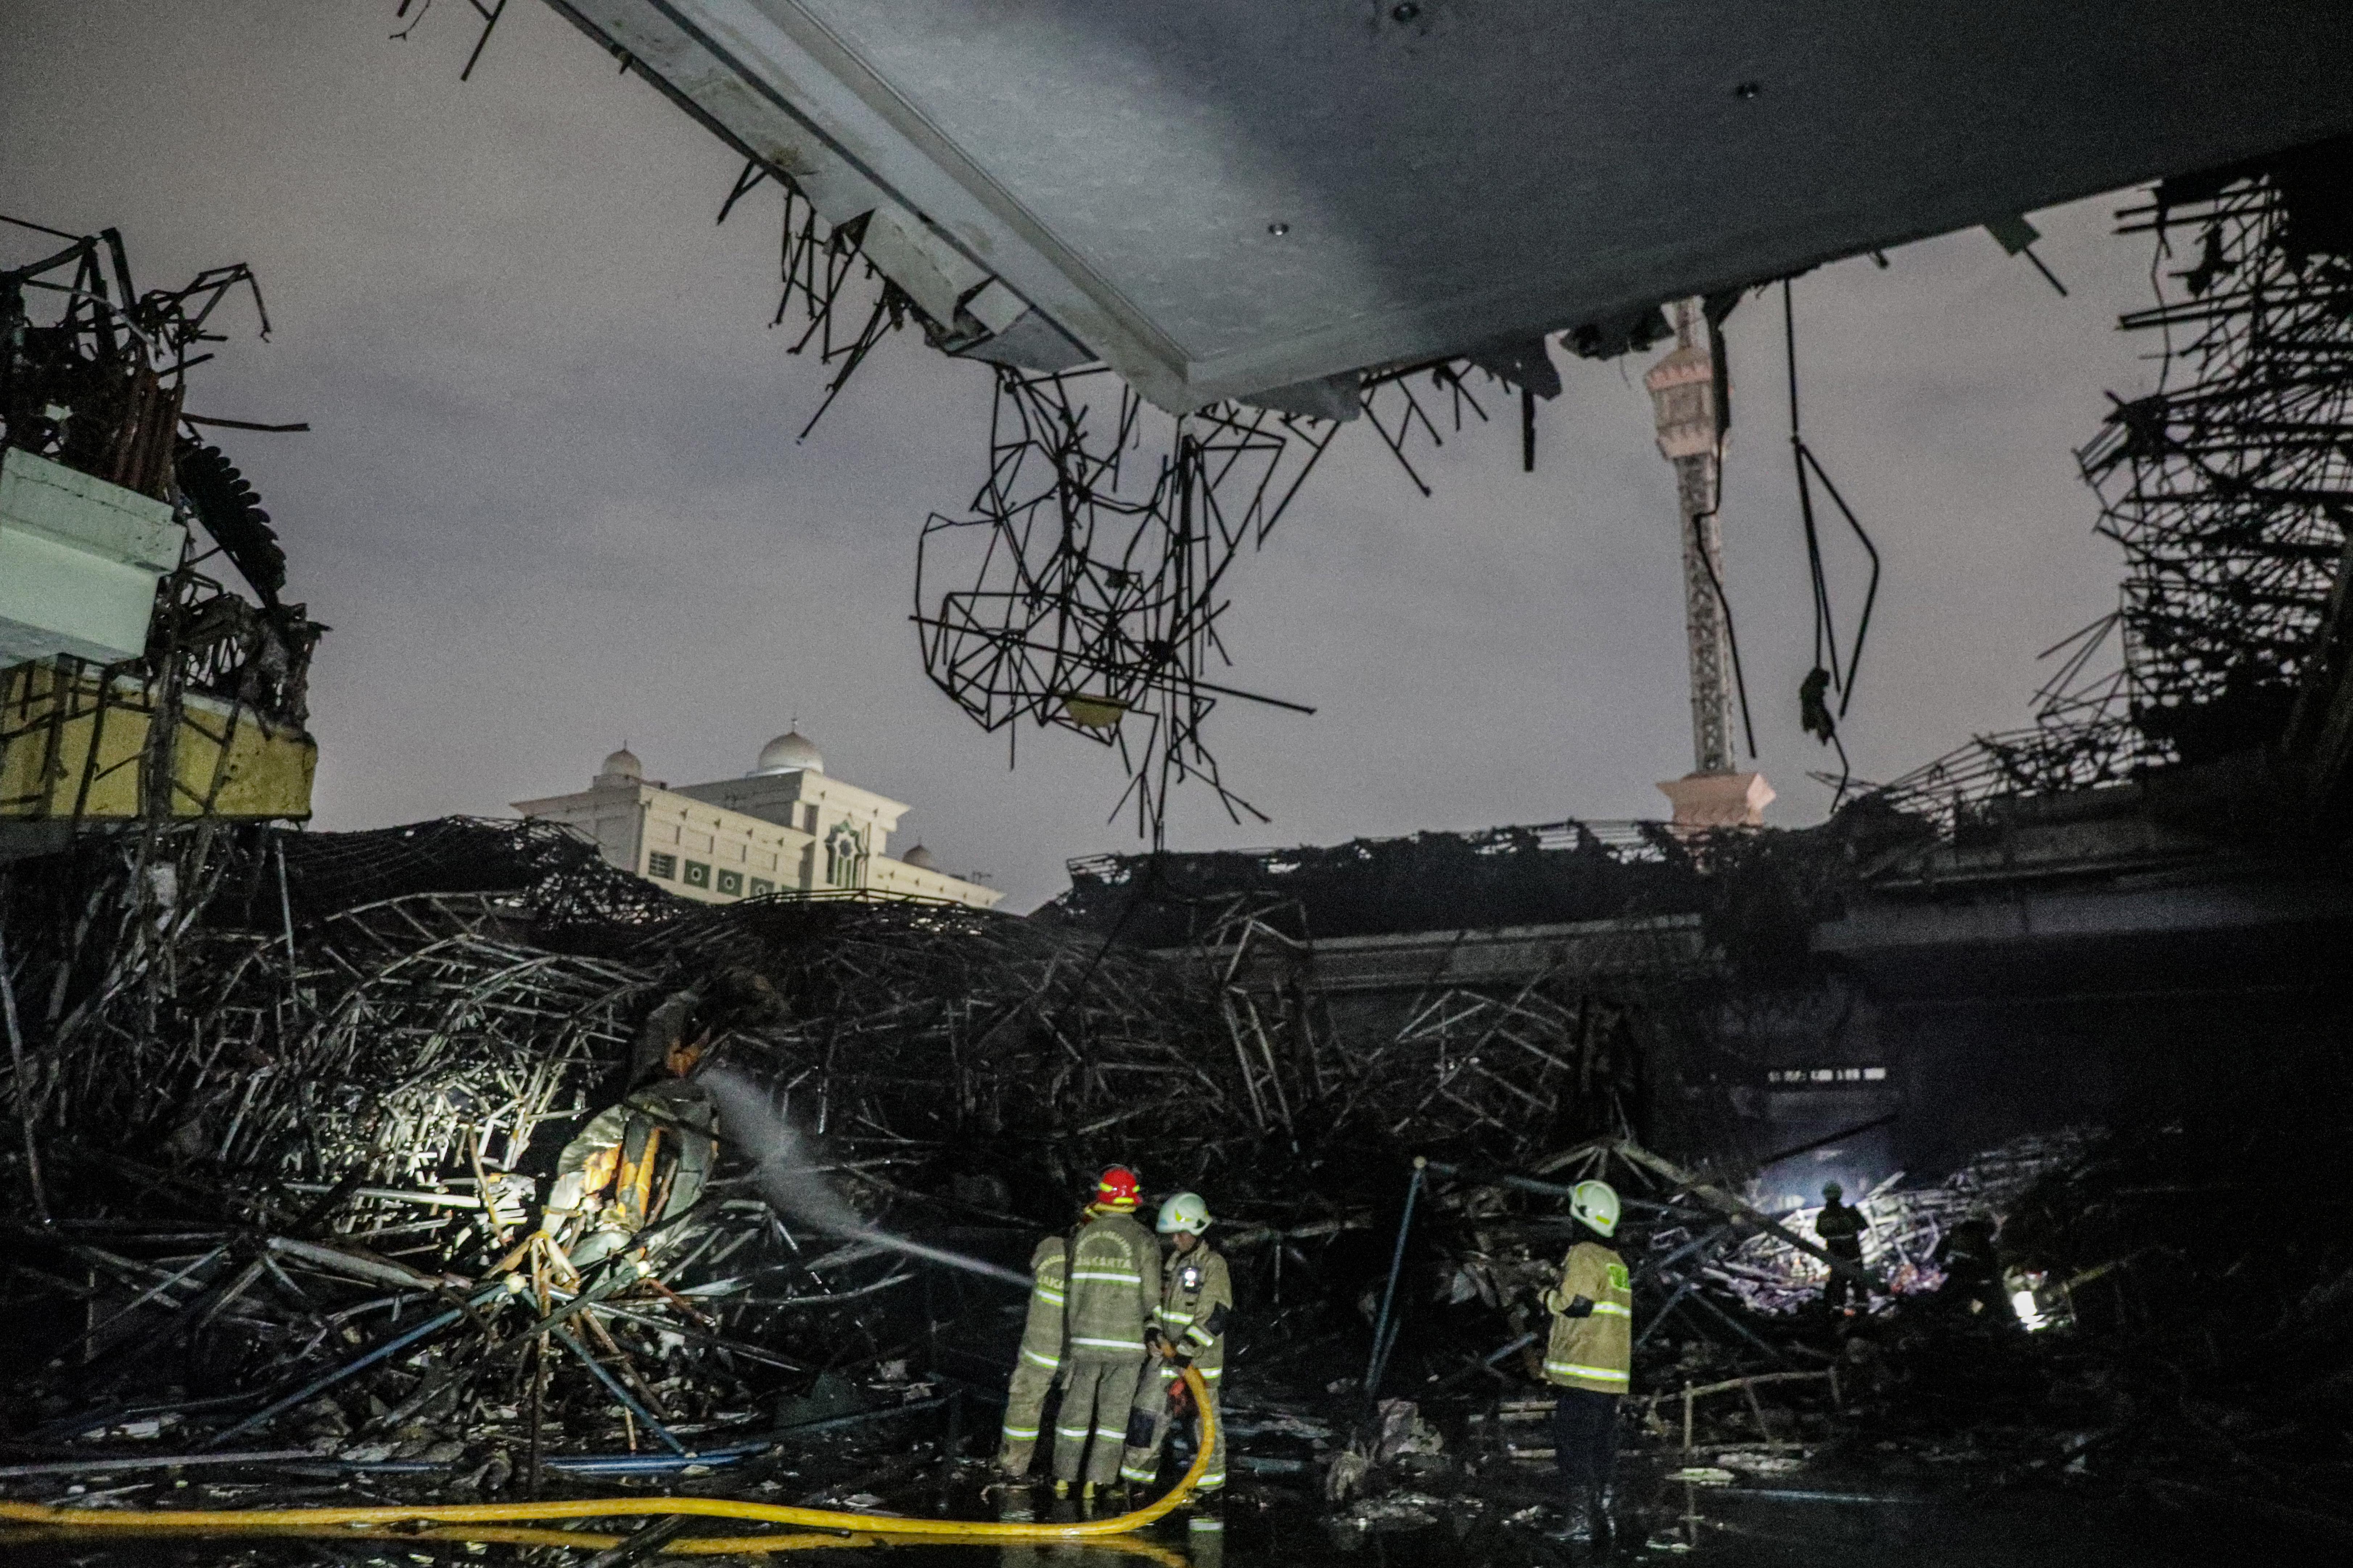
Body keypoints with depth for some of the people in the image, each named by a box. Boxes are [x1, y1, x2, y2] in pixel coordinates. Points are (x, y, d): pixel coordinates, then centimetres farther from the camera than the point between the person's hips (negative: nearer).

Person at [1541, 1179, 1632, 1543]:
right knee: (1602, 1450, 13)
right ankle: (1601, 1517, 17)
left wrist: (1547, 1296, -2)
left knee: (1574, 1449, -5)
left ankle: (1578, 1520, -8)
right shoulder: (1618, 1263, 17)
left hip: (1581, 1373, -8)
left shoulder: (1583, 1254, -10)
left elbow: (1577, 1304, -20)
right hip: (1613, 1376, 8)